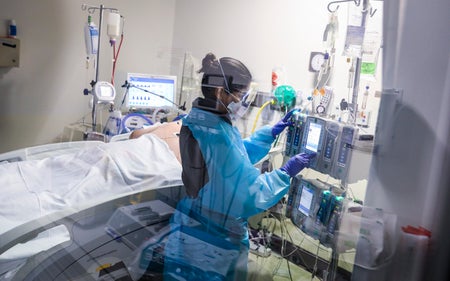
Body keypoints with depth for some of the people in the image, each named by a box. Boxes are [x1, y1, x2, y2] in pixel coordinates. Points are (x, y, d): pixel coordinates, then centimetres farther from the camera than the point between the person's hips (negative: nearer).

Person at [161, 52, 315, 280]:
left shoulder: (199, 121, 1)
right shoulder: (218, 136, -30)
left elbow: (238, 154, 14)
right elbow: (250, 193, -27)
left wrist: (273, 132, 10)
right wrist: (286, 172, -15)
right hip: (214, 238, -9)